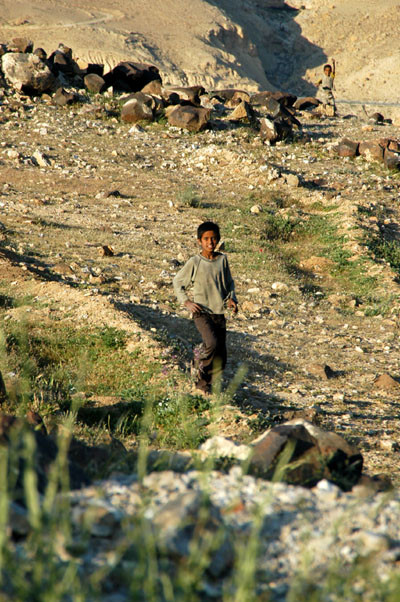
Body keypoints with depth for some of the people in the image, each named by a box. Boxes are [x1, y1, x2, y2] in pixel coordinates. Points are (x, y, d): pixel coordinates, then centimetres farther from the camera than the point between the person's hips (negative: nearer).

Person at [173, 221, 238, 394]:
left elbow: (229, 282, 19)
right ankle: (199, 358, 2)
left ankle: (203, 383, 22)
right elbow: (177, 282, 5)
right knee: (212, 343, -29)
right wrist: (186, 302, -7)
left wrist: (231, 299, 1)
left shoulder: (222, 259, 5)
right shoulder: (194, 262, -6)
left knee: (220, 358, 3)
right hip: (202, 313, -4)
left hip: (219, 313, 4)